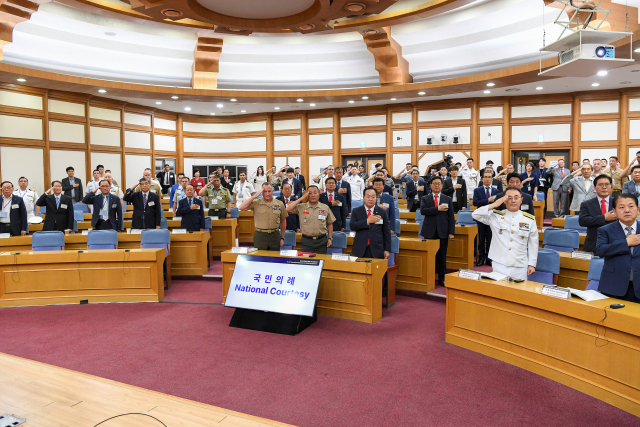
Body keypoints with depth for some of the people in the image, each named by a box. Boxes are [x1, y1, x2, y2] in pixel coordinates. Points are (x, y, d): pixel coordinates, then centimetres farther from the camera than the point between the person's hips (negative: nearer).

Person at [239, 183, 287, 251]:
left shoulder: (280, 204, 5)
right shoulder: (256, 203, -1)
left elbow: (283, 221, 13)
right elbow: (241, 207, -14)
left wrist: (282, 238, 12)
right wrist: (254, 196, -14)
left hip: (275, 235, 2)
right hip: (260, 235, -1)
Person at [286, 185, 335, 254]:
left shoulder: (325, 208, 6)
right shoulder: (301, 207, 3)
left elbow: (330, 224, 12)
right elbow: (288, 209, -11)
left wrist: (330, 238, 7)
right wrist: (301, 198, -8)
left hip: (321, 241, 1)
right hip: (306, 241, -1)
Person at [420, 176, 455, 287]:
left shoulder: (448, 199, 11)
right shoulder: (425, 198, 8)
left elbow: (451, 217, 7)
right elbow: (422, 211, -12)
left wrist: (451, 232, 0)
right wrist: (438, 208, -16)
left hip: (443, 232, 1)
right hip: (429, 232, -1)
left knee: (442, 256, 5)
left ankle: (442, 278, 15)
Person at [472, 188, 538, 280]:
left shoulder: (530, 220, 5)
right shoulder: (496, 216, 2)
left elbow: (533, 244, 9)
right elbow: (475, 215, -6)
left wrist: (532, 264, 7)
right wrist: (494, 205, -12)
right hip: (499, 265, -1)